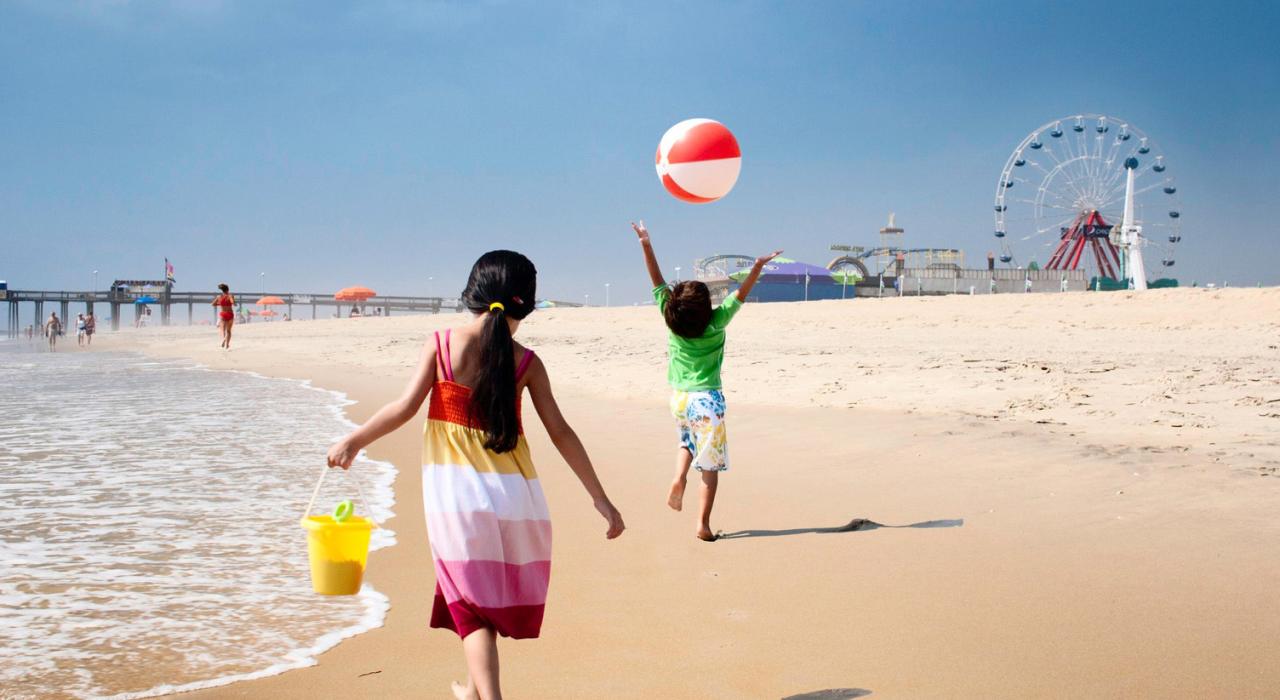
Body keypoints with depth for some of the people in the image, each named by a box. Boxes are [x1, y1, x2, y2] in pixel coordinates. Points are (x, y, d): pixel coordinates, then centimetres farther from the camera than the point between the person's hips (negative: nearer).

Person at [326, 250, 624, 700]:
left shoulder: (441, 344, -3)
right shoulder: (525, 361, -1)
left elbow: (406, 407, -10)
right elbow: (560, 432, -2)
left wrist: (352, 442, 2)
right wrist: (600, 498, 3)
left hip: (453, 490, -1)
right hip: (510, 491, 2)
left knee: (470, 601, 5)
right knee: (492, 594, 21)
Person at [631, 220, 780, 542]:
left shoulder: (671, 319, -8)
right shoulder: (715, 324, -14)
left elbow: (658, 282, -4)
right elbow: (741, 295, -10)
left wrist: (646, 245, -2)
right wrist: (759, 265, -11)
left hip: (678, 398, 4)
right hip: (706, 399, -4)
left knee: (687, 442, 31)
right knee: (710, 466, 2)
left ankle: (678, 478, 4)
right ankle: (704, 524, -1)